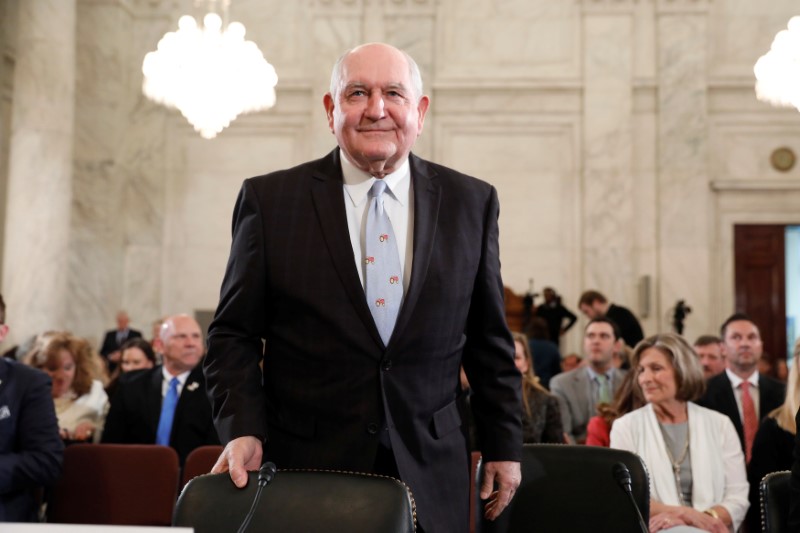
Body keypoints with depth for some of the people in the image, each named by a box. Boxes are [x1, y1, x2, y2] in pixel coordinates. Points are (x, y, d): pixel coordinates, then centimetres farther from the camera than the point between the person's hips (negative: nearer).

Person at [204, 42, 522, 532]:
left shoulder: (471, 202, 3)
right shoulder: (270, 200, -3)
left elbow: (489, 341, 8)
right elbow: (235, 333, 0)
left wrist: (504, 445, 9)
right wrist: (243, 430, -12)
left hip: (430, 475, 2)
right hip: (305, 468, -1)